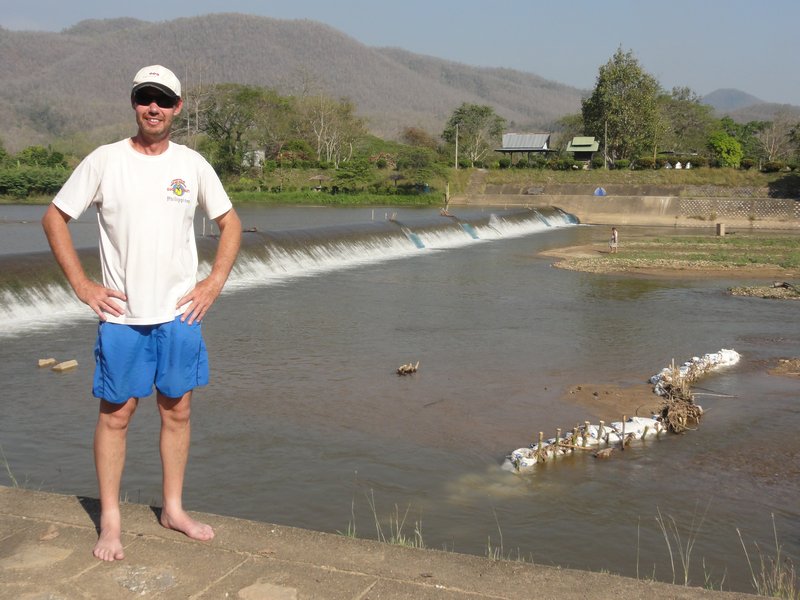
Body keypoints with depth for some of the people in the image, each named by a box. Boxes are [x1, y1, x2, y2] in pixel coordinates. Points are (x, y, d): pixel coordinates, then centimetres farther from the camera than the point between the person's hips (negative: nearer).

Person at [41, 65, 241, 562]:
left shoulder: (192, 164, 4)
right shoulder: (104, 161, -2)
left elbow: (230, 222, 14)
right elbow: (55, 218, 4)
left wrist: (215, 281, 3)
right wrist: (82, 285, -3)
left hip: (180, 314, 2)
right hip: (121, 315, -2)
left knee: (178, 410, 9)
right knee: (116, 413, 3)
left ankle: (173, 508, 23)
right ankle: (110, 520, 15)